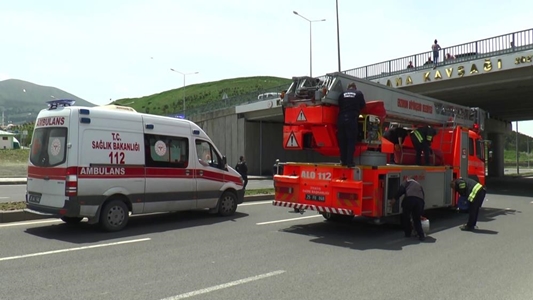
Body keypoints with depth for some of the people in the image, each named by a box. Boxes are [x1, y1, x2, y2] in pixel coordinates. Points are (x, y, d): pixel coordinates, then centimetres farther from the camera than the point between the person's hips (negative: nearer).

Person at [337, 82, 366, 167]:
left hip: (341, 118, 3)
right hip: (352, 119, -3)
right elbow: (363, 105, 16)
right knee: (351, 141, -1)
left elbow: (339, 106, 15)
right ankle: (350, 162, -6)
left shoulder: (342, 94, 13)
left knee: (342, 141, 10)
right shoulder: (358, 93, 9)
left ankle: (343, 161, 11)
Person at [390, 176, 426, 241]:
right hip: (420, 200, 4)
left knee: (405, 217, 14)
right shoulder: (419, 185, 37)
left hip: (409, 198, -4)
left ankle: (407, 233, 20)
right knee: (417, 219, 17)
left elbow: (401, 190, 4)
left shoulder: (407, 181, 25)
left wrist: (395, 199, 4)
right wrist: (421, 213, 38)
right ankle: (421, 235, 8)